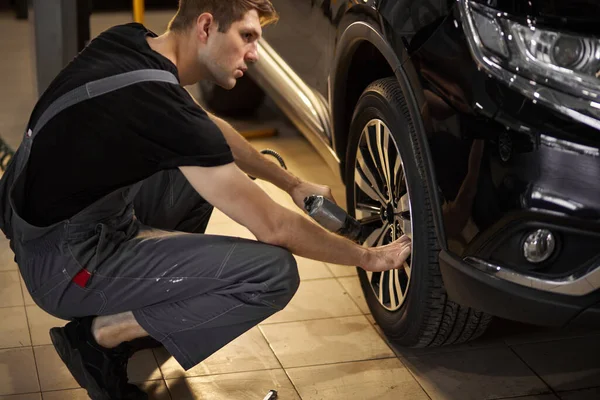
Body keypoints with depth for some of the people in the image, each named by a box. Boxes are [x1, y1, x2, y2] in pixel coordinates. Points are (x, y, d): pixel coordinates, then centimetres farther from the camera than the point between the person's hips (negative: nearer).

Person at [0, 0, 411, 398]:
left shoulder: (130, 42, -2)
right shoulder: (160, 103, -26)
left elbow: (208, 128, 18)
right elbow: (273, 228, -20)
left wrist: (292, 182, 15)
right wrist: (368, 257, -6)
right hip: (66, 265, -9)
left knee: (212, 165, 21)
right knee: (274, 273, -17)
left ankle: (141, 307, 17)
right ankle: (101, 334, -3)